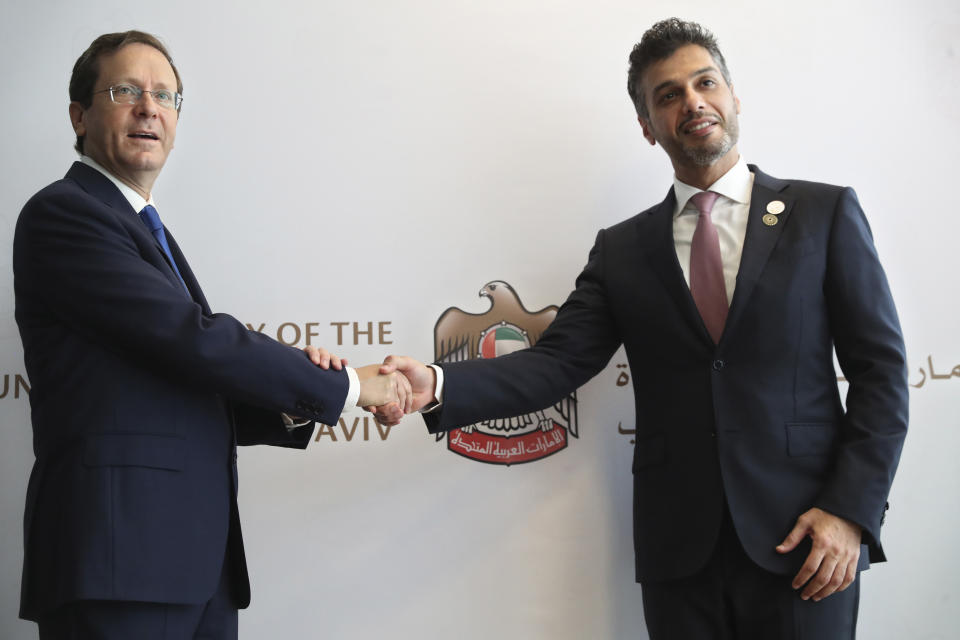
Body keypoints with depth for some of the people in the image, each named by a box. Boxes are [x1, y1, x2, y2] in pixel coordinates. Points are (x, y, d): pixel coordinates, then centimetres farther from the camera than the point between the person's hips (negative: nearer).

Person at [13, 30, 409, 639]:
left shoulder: (149, 234, 21)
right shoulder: (63, 213, -5)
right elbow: (194, 338, -16)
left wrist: (291, 403, 0)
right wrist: (343, 385, -9)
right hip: (118, 560, -8)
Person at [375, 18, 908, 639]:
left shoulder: (825, 213, 4)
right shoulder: (621, 249, 10)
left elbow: (880, 367, 1)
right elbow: (557, 361, 1)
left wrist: (850, 510, -10)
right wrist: (438, 385, -17)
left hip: (804, 541, -1)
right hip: (679, 550, 2)